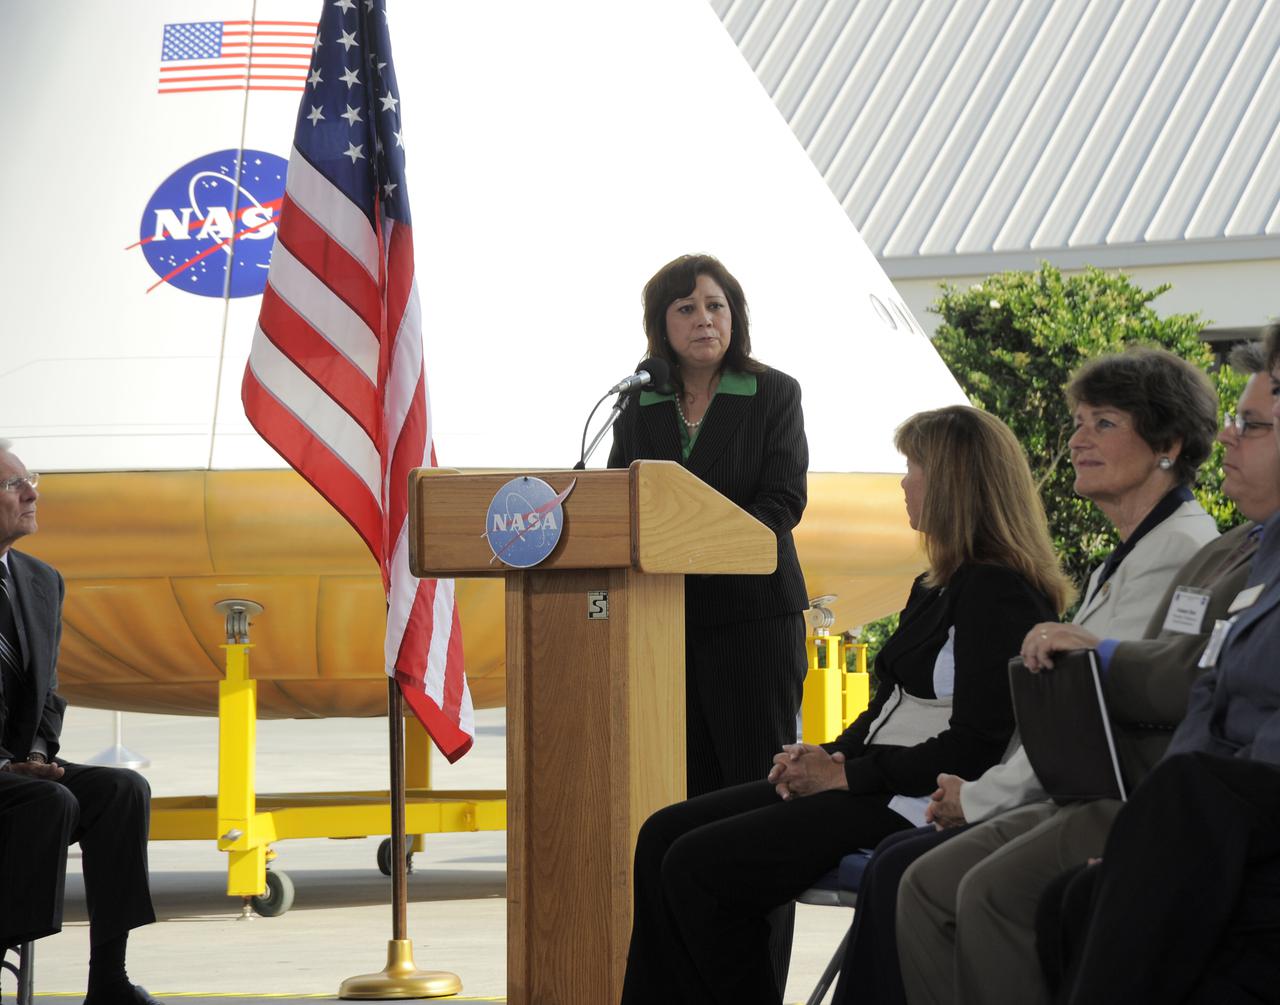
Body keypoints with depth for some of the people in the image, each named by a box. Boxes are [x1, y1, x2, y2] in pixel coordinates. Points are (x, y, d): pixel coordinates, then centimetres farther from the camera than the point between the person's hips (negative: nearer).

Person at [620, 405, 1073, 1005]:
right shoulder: (938, 588, 18)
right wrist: (831, 755, 1)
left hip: (915, 808, -10)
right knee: (664, 837, 2)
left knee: (697, 866, -18)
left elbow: (975, 746, -20)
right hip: (869, 787, 10)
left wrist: (847, 775, -15)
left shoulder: (996, 592, -14)